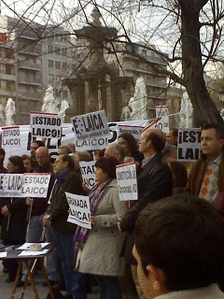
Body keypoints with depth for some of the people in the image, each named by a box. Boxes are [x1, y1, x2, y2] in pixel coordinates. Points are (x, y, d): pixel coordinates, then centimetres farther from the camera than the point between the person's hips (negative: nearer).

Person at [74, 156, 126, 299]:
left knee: (108, 279, -4)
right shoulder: (99, 188, 14)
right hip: (94, 240, 9)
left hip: (107, 241, -9)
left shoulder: (115, 190, -14)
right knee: (100, 277, 15)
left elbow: (122, 216, -21)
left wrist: (100, 220, -27)